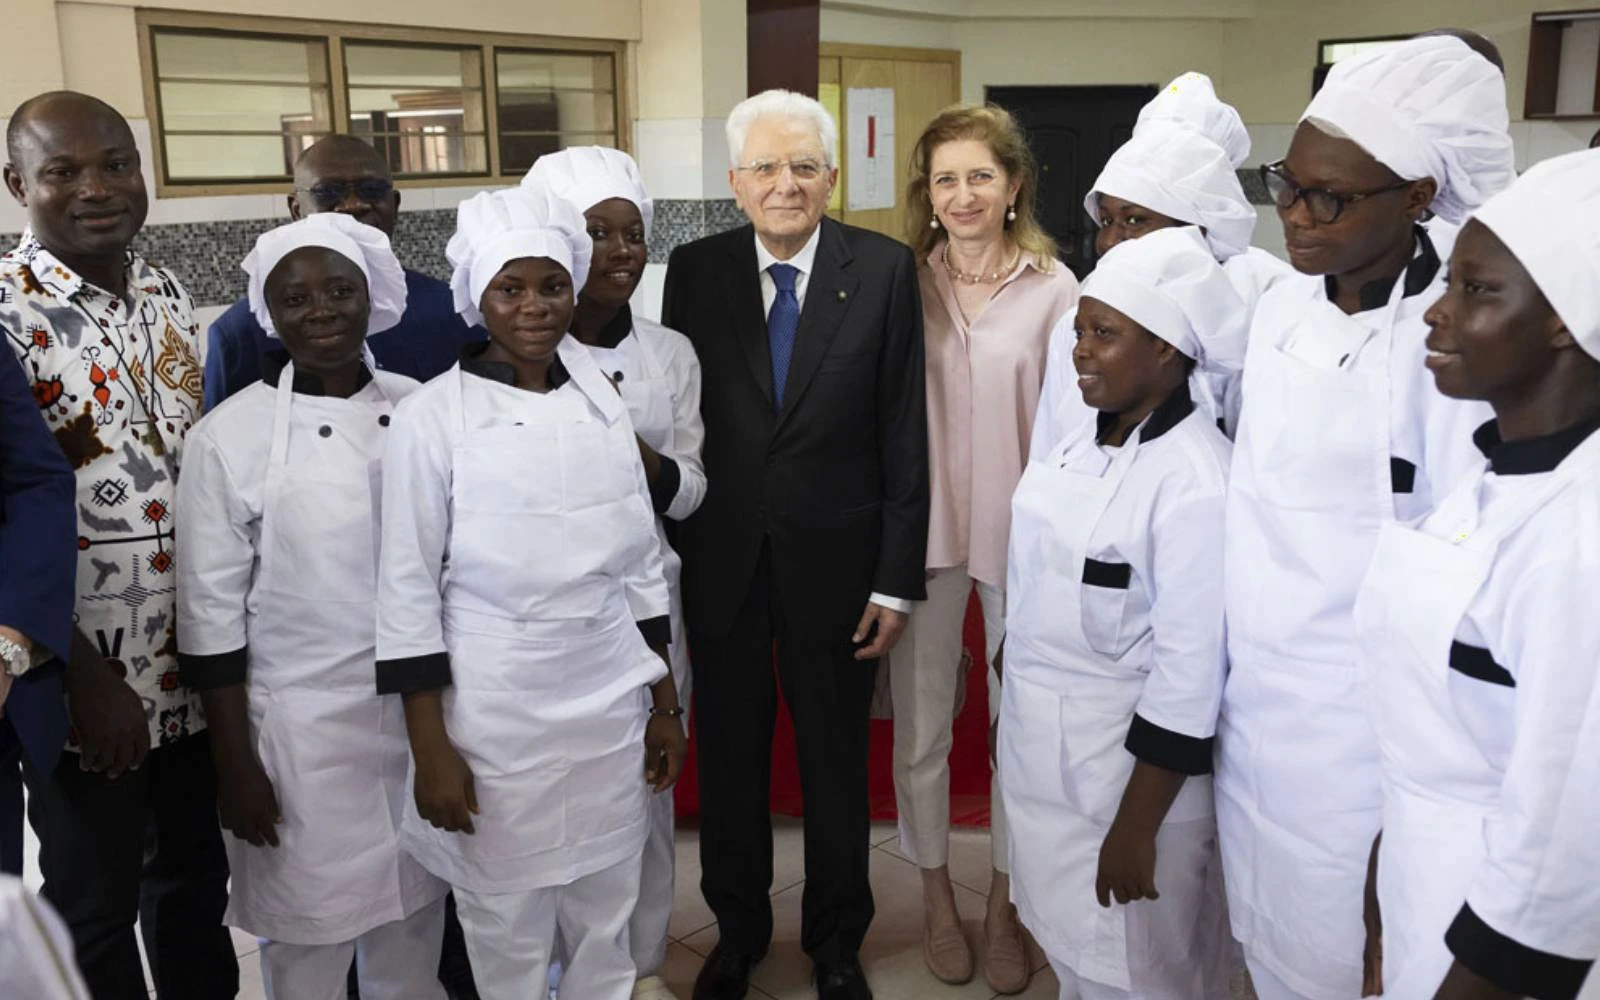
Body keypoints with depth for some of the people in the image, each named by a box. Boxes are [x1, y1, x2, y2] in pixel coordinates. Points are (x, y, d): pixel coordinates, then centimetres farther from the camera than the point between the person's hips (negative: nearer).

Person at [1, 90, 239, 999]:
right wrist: (83, 678, -18)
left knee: (197, 880, 20)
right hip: (85, 680, -5)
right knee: (94, 911, 13)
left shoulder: (169, 296, 6)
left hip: (199, 667, 5)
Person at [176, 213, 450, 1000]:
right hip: (300, 730, -3)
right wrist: (235, 767, -7)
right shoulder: (228, 436, -10)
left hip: (420, 715, 3)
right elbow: (211, 614, -8)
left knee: (414, 922, 19)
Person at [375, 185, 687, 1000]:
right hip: (495, 715, -3)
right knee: (506, 930, 11)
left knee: (606, 920, 16)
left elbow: (639, 561, 9)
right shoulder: (432, 418, -8)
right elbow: (408, 589, -7)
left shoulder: (603, 403, 4)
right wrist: (430, 748, -9)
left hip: (611, 704, 4)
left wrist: (665, 703, 10)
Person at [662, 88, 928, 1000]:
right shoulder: (695, 271, -1)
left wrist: (897, 581, -8)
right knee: (729, 759, 17)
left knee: (838, 763, 14)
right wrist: (669, 561, 0)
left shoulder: (885, 269, -7)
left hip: (836, 561, -1)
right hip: (721, 559, 2)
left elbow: (906, 435, -6)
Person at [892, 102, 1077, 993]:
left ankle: (1004, 904, 33)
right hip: (923, 528, 1)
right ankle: (937, 897, 34)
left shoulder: (1053, 286, -5)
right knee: (922, 725, 12)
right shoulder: (905, 281, -1)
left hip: (1022, 530, -1)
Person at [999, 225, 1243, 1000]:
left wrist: (1136, 828, -17)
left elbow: (1190, 669, -21)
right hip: (1040, 757, 7)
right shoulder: (1084, 441, 2)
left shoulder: (1195, 482, -23)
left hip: (1128, 769, -7)